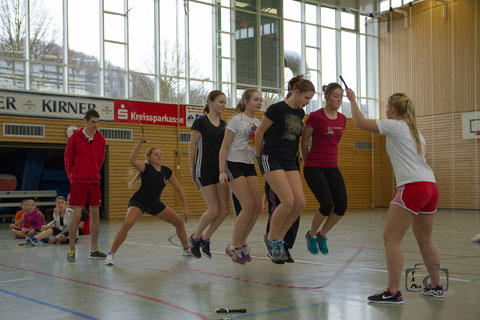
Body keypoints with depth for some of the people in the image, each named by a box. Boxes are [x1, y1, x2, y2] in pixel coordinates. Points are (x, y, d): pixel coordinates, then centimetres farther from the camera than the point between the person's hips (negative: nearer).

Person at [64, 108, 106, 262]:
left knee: (95, 214, 4)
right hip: (78, 181, -4)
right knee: (76, 215, -7)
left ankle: (94, 249, 13)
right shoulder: (75, 137, -5)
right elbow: (68, 158, 3)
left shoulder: (100, 139, 5)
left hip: (94, 181, 4)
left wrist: (94, 174, 13)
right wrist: (72, 176, 8)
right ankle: (72, 250, 5)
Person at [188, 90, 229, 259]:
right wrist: (192, 168, 2)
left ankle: (205, 239, 17)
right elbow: (192, 146, -2)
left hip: (220, 169, 6)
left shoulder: (224, 124, 11)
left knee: (224, 210, -2)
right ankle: (195, 237, 14)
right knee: (214, 210, -10)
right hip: (204, 170, -6)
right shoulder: (200, 122, -6)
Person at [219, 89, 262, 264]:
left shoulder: (258, 123, 12)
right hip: (234, 165, -7)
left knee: (257, 206, -2)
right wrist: (222, 171, -16)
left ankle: (241, 243, 13)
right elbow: (224, 147, -8)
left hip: (250, 166, 7)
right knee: (248, 206, -13)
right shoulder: (236, 120, -6)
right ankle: (233, 246, 1)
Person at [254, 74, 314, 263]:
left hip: (289, 162, 7)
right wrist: (258, 156, 7)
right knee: (288, 201, -19)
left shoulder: (300, 113, 11)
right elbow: (259, 133, -4)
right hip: (271, 159, -7)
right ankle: (271, 239, 2)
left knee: (300, 202, -7)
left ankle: (279, 238, 9)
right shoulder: (277, 109, -11)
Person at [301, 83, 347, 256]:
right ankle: (311, 235, 11)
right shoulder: (315, 116, -10)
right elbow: (304, 141, 1)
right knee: (327, 205, -17)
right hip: (314, 168, -6)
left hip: (332, 168, 6)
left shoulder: (342, 119, 8)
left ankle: (322, 235, 18)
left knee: (341, 206, -7)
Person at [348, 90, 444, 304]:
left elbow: (360, 122, -2)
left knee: (391, 238, -7)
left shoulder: (394, 126, -1)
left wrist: (352, 99, 11)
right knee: (424, 240, 19)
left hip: (412, 187, -9)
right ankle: (436, 287, 28)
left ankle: (393, 292, -10)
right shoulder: (415, 131, 23)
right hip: (431, 187, 9)